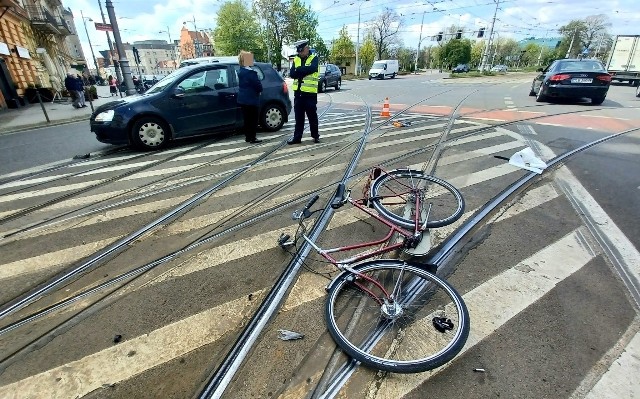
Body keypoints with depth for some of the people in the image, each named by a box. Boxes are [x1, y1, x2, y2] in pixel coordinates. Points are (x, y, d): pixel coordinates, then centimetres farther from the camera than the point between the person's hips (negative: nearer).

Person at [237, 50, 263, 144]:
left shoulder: (240, 71, 10)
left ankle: (248, 137, 20)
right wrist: (260, 90, 5)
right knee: (253, 119, -2)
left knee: (247, 119, 14)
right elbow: (258, 85, -18)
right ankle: (252, 138, 0)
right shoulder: (250, 72, -18)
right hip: (251, 99, -9)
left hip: (243, 99, 9)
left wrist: (258, 89, 11)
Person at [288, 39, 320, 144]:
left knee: (312, 116, 5)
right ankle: (297, 137, 12)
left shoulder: (314, 58, 1)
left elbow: (312, 68, -20)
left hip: (310, 93, -4)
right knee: (299, 117, 7)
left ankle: (315, 135, 18)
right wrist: (304, 70, -14)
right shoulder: (296, 60, 13)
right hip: (298, 92, 4)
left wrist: (299, 70, -11)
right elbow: (292, 74, 0)